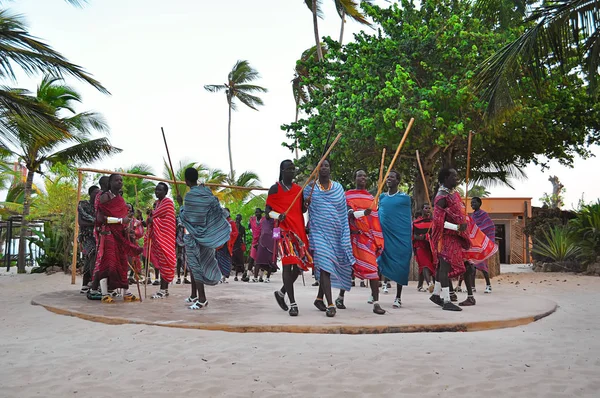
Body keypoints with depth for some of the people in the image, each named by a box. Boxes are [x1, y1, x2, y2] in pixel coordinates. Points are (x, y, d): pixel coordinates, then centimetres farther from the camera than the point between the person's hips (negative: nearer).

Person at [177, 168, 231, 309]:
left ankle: (202, 298, -4)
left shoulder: (190, 195, -19)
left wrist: (180, 204, 2)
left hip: (193, 235, -8)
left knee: (194, 265, -3)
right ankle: (194, 295, 25)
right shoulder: (206, 191, 1)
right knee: (194, 264, 17)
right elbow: (217, 210, 6)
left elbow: (185, 217, -10)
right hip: (204, 233, 8)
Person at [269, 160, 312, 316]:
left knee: (299, 265, 4)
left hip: (299, 230, 5)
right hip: (284, 230, -5)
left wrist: (307, 204, -3)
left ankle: (281, 293, 26)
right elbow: (268, 209, 1)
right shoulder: (275, 188, 1)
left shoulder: (299, 189, 14)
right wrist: (277, 215, -19)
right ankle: (293, 303, -8)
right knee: (288, 264, -11)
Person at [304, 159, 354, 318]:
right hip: (319, 231, -3)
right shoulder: (310, 187, 5)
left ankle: (319, 298, 28)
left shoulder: (338, 187, 11)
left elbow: (343, 211, 13)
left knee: (325, 267, 11)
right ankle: (330, 304, -17)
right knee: (324, 264, -15)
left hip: (336, 232, 3)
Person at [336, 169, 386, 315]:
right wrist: (363, 213, -31)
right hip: (353, 236, -2)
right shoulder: (348, 195, 6)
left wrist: (378, 241, 5)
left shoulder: (371, 198, 16)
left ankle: (376, 303, -13)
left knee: (372, 268, -9)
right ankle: (340, 297, 23)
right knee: (349, 267, 5)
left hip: (368, 237, 2)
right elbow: (348, 213, -11)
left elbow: (375, 220, 12)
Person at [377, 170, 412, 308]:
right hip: (383, 236, 3)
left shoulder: (404, 198, 1)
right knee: (377, 265, 1)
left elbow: (408, 220, 3)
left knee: (399, 267, 2)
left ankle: (398, 297, 14)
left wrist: (408, 239, 0)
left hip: (400, 237, -3)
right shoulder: (382, 197, 11)